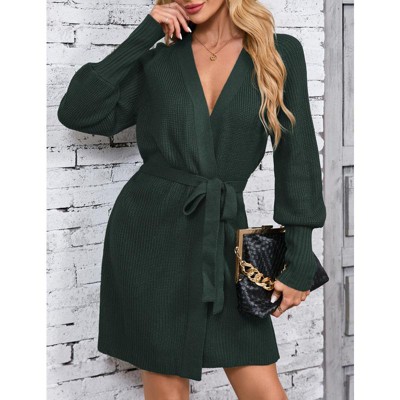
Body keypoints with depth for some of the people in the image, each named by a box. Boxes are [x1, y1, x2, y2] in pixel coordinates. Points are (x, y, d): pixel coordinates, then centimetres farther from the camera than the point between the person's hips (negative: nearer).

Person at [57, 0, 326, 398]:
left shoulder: (281, 53, 2)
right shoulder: (158, 60, 5)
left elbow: (297, 158, 1)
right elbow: (76, 112, -5)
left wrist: (299, 261, -2)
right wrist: (143, 35, -5)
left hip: (223, 237, 0)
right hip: (149, 234, 0)